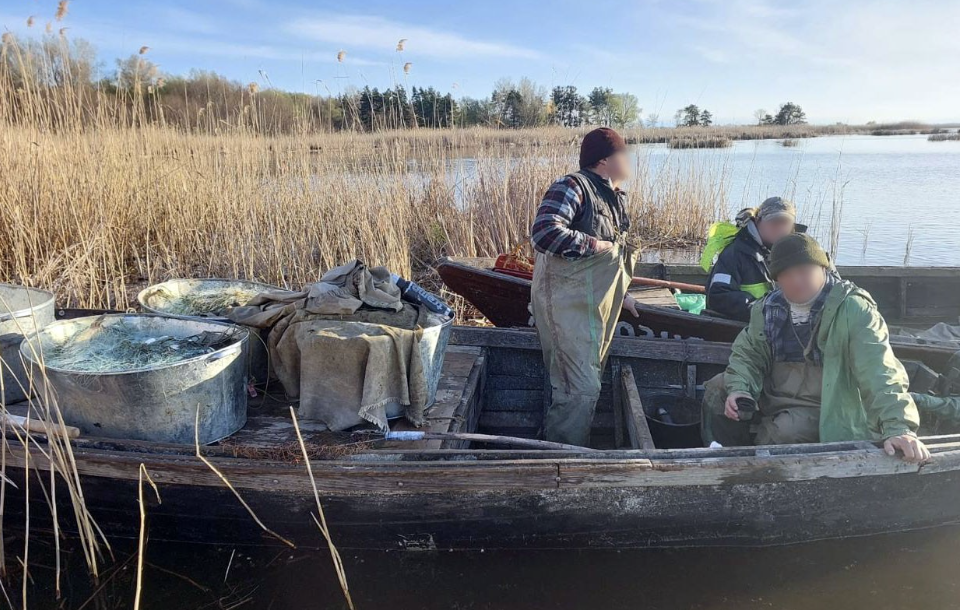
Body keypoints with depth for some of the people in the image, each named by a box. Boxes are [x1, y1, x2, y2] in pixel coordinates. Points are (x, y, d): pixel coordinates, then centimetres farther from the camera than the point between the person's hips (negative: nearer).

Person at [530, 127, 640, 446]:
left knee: (575, 385, 15)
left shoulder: (616, 198, 17)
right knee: (581, 388, -11)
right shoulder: (573, 187, -13)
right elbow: (544, 232, -28)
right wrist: (597, 245, -20)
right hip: (568, 306, -9)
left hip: (597, 309, 10)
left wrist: (622, 295, 27)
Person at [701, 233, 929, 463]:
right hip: (770, 398, 5)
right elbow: (749, 353, 5)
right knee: (717, 390, -9)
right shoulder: (769, 308, -3)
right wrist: (739, 388, -16)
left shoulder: (853, 310, -19)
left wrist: (898, 427, -39)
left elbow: (879, 371, -28)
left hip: (820, 409, -5)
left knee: (786, 431, -32)